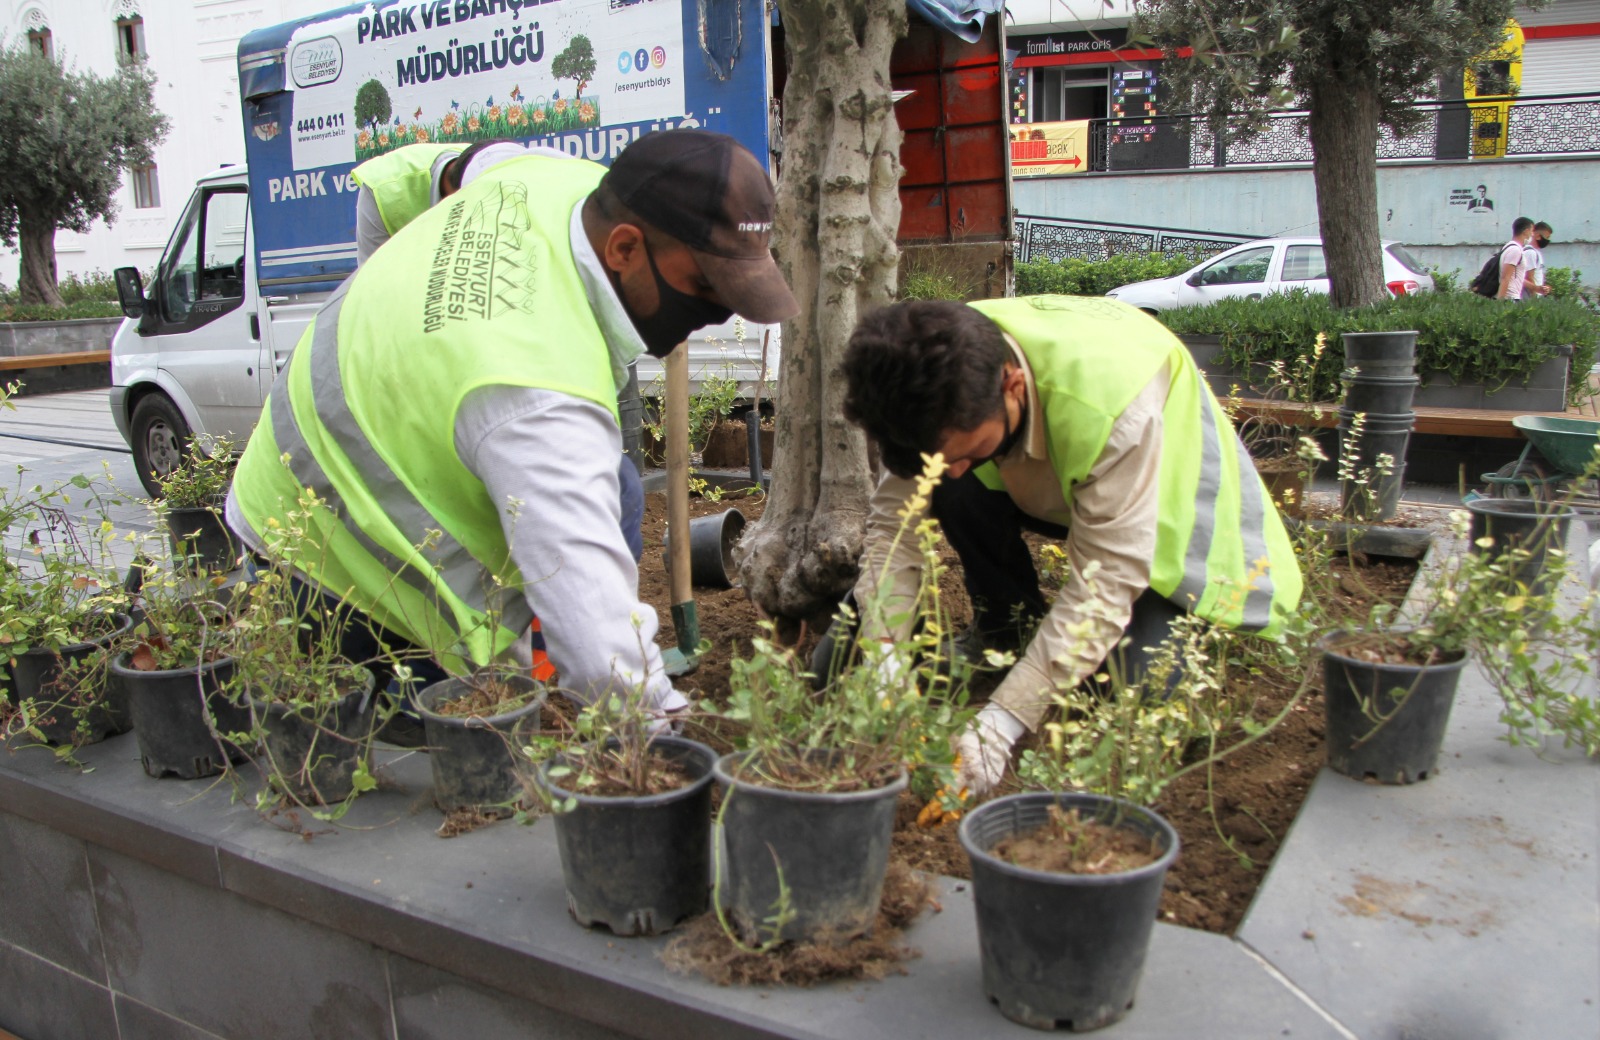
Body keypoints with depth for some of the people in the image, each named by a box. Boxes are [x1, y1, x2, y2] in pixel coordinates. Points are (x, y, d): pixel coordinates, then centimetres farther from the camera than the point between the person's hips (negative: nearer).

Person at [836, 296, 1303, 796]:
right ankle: (1008, 630, -2)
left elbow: (1106, 579, -39)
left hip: (1167, 502, -4)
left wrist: (1003, 722, -43)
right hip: (1048, 487, 4)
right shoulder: (944, 394, -28)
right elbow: (895, 521, -23)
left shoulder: (1114, 401, -42)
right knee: (959, 493, -28)